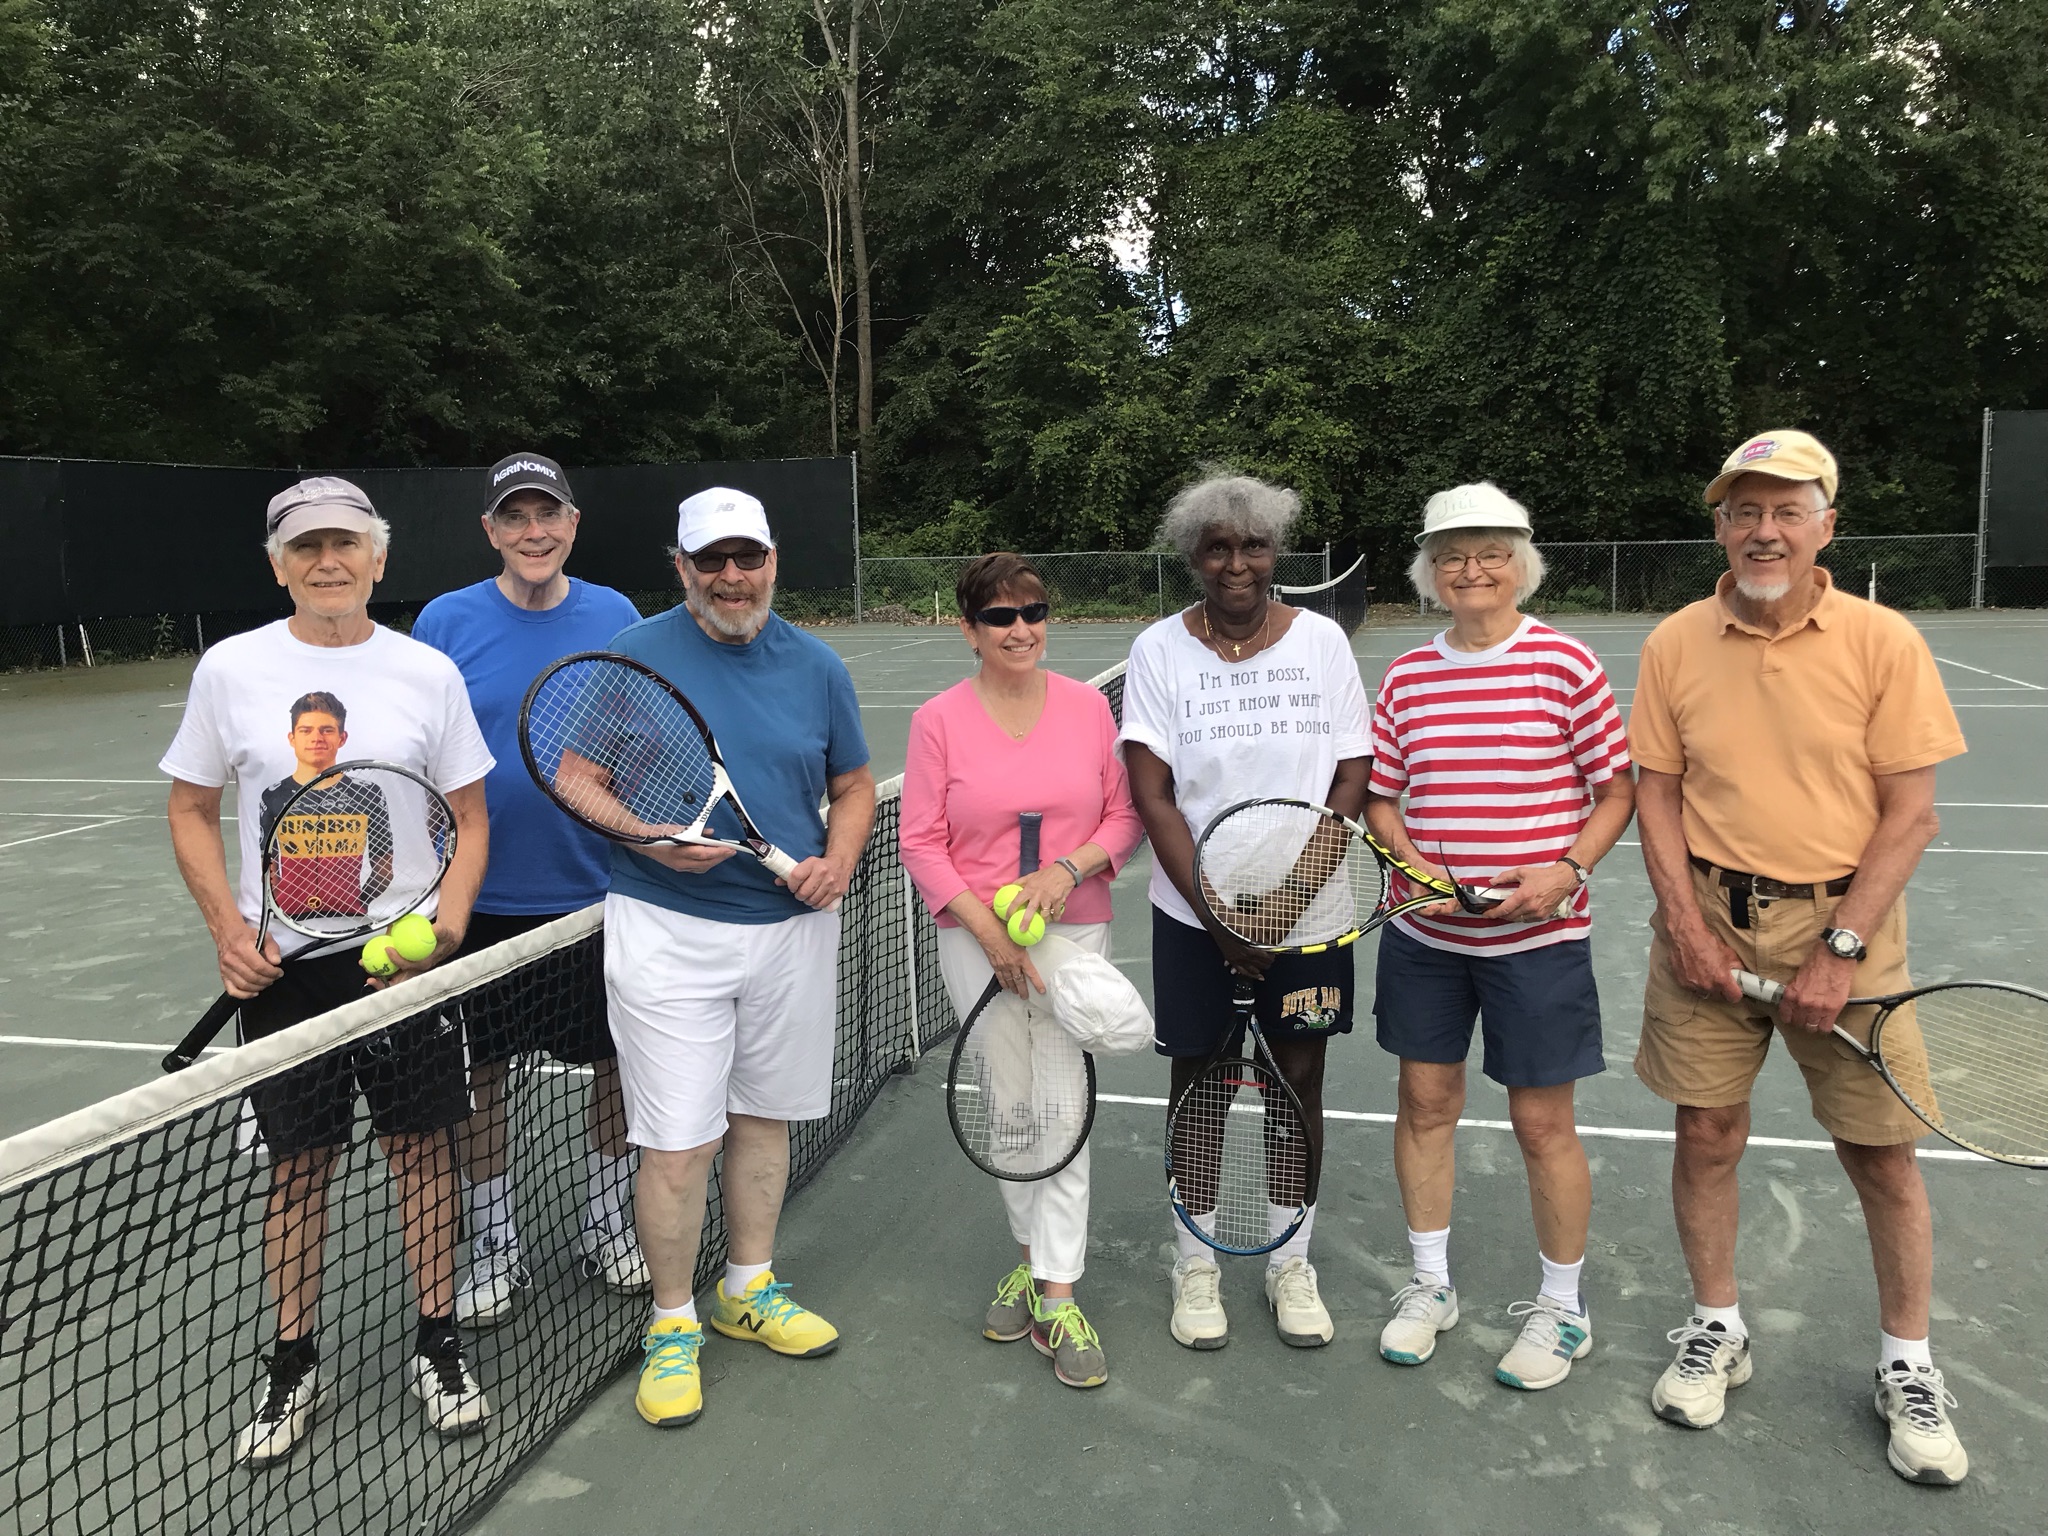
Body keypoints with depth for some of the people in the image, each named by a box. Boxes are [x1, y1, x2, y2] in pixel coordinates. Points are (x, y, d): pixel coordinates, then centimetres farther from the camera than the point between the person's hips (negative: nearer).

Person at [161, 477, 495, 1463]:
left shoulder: (429, 673, -1)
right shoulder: (230, 669, 0)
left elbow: (469, 816, 4)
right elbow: (192, 809, 7)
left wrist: (448, 920, -12)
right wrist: (228, 928, -6)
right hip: (282, 964, 0)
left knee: (422, 1146, 7)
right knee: (297, 1163, 8)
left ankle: (437, 1347, 24)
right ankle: (292, 1368, 25)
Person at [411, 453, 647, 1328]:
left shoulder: (615, 617, -1)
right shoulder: (447, 622, -4)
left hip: (598, 892, 1)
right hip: (487, 899, -1)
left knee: (615, 1061, 11)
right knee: (482, 1072, 9)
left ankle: (605, 1225, 31)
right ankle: (495, 1247, 27)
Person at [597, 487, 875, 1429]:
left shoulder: (816, 666, 6)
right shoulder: (633, 656, -3)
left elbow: (854, 787, 13)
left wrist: (837, 862, -6)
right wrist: (650, 840, -19)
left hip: (792, 928, 4)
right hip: (669, 933, -3)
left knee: (764, 1116, 16)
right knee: (678, 1144, -2)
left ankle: (749, 1289, 35)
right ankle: (672, 1324, 18)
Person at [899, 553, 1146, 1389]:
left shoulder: (1089, 707, 1)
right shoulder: (939, 720, -4)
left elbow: (1126, 816, 5)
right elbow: (922, 845, -5)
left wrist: (1069, 868, -13)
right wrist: (991, 932, -12)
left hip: (1075, 933, 0)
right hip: (976, 940, 0)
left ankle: (1055, 1296, 6)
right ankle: (1035, 1254, 32)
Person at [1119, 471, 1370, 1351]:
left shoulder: (1322, 641, 0)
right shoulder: (1160, 650, -3)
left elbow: (1352, 774, -1)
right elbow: (1152, 796, -7)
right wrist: (1216, 911, -14)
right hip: (1192, 914, -1)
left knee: (1299, 1081, 9)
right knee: (1198, 1080, 8)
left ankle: (1290, 1261, 28)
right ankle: (1196, 1263, 26)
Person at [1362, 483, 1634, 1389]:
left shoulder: (1566, 664, -6)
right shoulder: (1406, 678, 4)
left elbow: (1617, 789, -2)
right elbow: (1379, 798, 9)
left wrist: (1567, 870, -16)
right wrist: (1410, 863, -9)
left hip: (1537, 935, -3)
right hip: (1424, 932, 4)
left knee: (1543, 1120, 6)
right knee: (1425, 1101, 12)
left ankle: (1562, 1309, 27)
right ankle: (1429, 1285, 32)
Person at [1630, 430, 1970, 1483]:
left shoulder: (1884, 643, -6)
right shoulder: (1675, 645, 0)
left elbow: (1911, 813, -6)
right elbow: (1656, 793, 4)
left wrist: (1840, 950, -13)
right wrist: (1686, 922, -7)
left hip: (1841, 923, -1)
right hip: (1709, 919, 2)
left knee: (1882, 1154, 6)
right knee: (1707, 1133, 8)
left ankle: (1908, 1367, 26)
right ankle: (1716, 1329, 29)